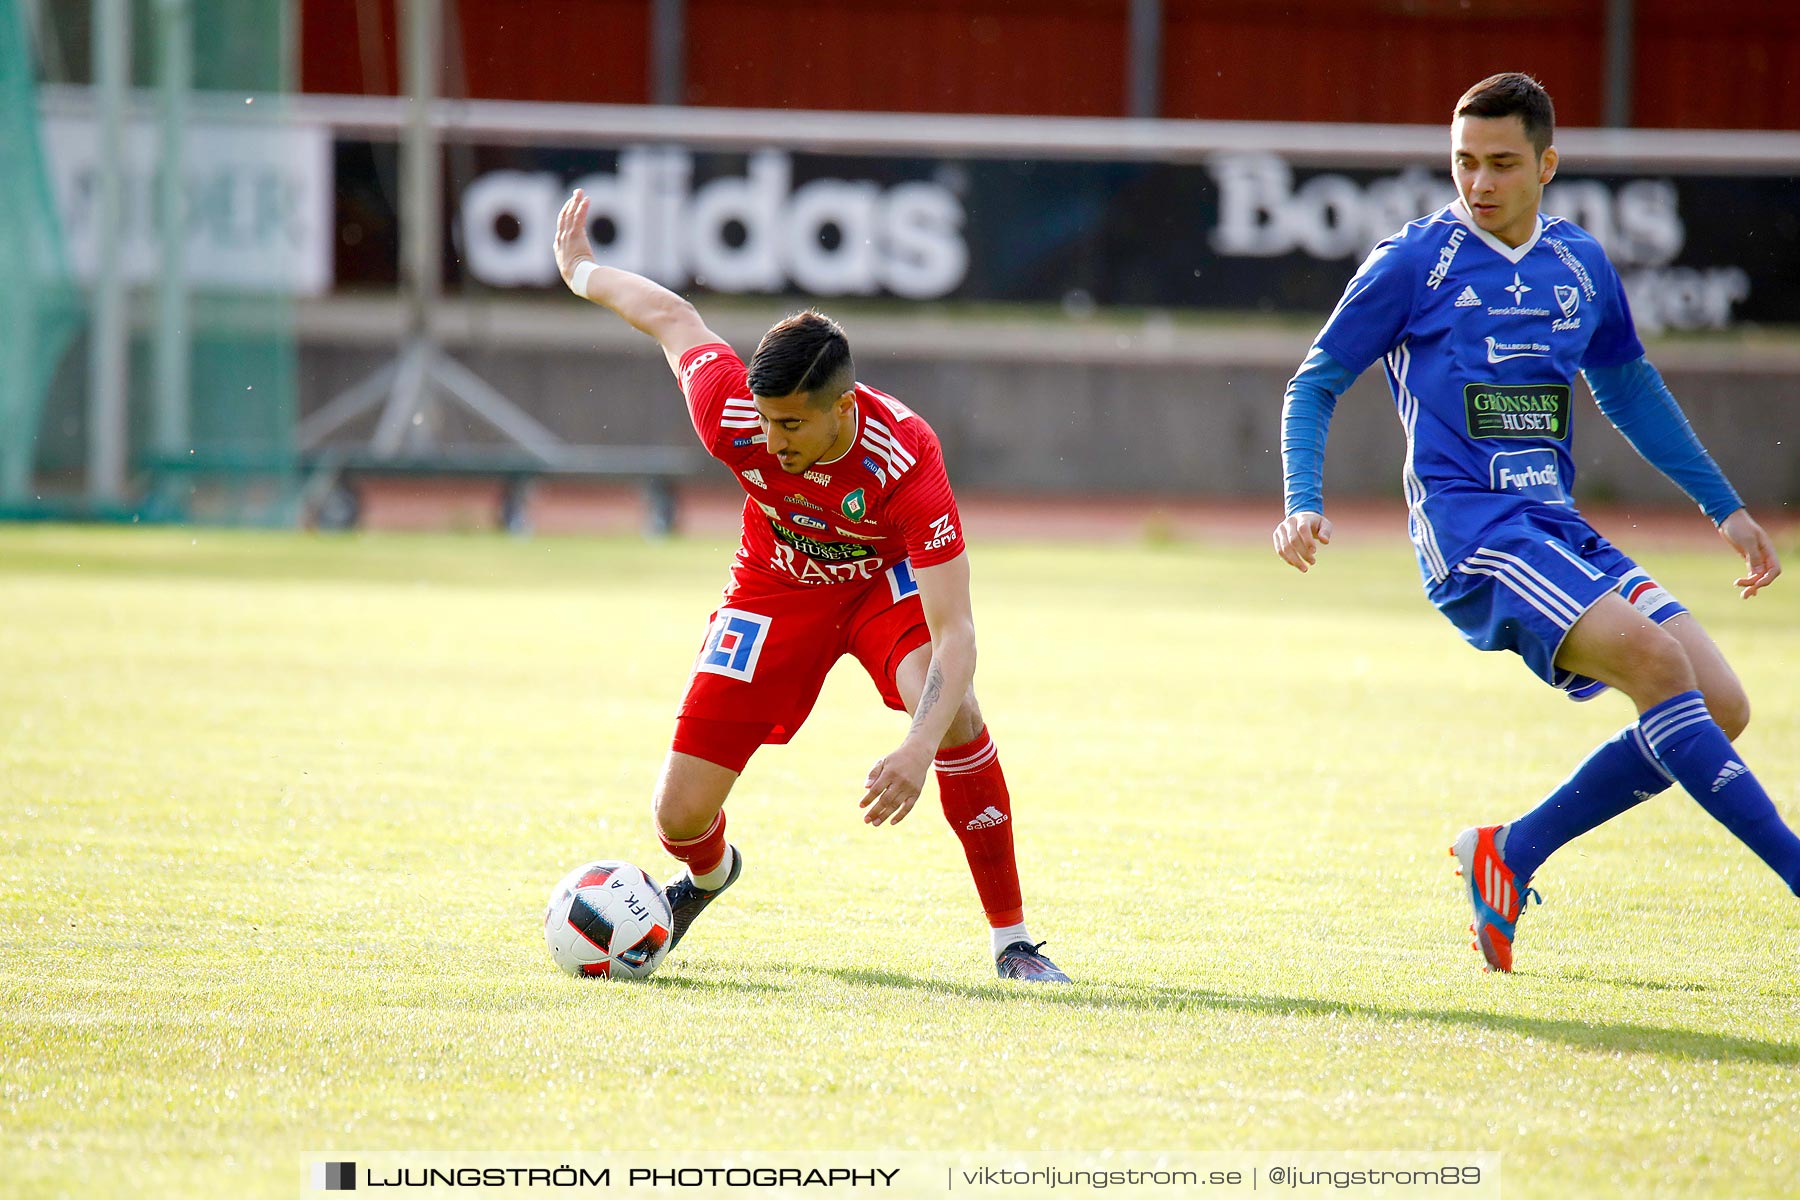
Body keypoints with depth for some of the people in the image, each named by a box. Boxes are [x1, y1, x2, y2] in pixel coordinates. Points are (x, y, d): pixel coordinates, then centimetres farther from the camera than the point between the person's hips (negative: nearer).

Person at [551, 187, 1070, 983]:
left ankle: (1011, 941, -20)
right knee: (680, 815, -6)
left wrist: (919, 751, -56)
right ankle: (708, 874, 36)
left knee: (954, 712, -34)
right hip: (777, 584, 2)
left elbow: (954, 634, -41)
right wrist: (582, 273, 11)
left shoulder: (905, 460, -39)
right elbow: (671, 316, -9)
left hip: (886, 579, -2)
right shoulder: (731, 416, -31)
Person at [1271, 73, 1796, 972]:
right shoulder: (1413, 261, 0)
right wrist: (1303, 506, -11)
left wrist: (1724, 509, 29)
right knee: (1656, 657, -27)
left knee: (1720, 707, -5)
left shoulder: (1580, 266, 14)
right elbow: (1316, 385, 5)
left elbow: (1630, 390, 29)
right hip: (1469, 530, -7)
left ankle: (1510, 855, 6)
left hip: (1558, 531, 7)